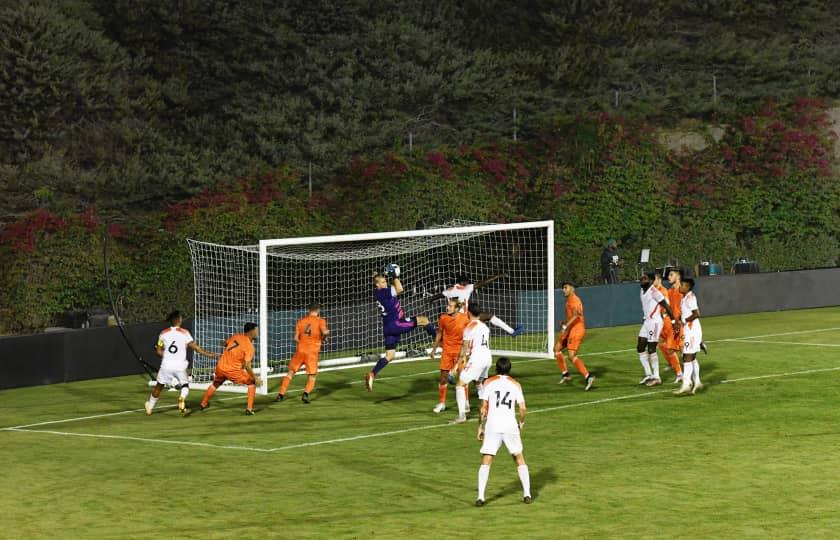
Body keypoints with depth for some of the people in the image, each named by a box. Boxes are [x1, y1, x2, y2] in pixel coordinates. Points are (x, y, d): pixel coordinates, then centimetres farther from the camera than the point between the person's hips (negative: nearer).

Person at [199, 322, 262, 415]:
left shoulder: (236, 336, 4)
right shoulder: (250, 346, -15)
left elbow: (225, 343, 22)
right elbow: (247, 366, -19)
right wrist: (255, 378, -13)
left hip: (220, 366, 6)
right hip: (233, 370, -6)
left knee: (215, 384, 33)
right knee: (252, 383, 9)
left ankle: (203, 404, 52)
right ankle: (249, 409, 3)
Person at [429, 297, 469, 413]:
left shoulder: (464, 318, -11)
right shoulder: (443, 318, -6)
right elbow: (439, 333, 9)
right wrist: (434, 349, 12)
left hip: (460, 351, -2)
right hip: (447, 351, 2)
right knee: (443, 377, 4)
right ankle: (441, 403, 17)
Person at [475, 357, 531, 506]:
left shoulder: (488, 383, 4)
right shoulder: (515, 384, 8)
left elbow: (484, 408, -1)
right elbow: (522, 408, 2)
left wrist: (481, 427, 7)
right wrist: (521, 423, 19)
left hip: (492, 426, -1)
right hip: (511, 425, 1)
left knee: (486, 461, 2)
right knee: (519, 459, 16)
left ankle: (480, 496, -9)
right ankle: (527, 494, 13)